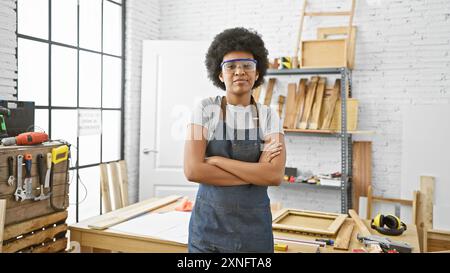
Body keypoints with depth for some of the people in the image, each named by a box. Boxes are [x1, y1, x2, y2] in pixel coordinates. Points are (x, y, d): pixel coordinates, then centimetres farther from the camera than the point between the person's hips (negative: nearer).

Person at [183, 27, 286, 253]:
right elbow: (193, 170, -16)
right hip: (209, 223, -1)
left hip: (254, 225, 1)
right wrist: (255, 173, -16)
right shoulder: (206, 109, -6)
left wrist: (216, 160, -18)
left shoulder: (268, 116, -2)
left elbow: (275, 175, -15)